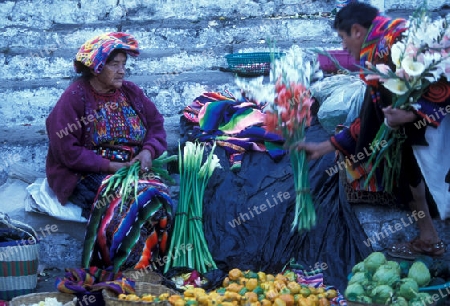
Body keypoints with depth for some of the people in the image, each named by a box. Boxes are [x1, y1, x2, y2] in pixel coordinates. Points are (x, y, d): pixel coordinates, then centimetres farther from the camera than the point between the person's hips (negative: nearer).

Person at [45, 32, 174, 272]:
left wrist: (148, 151, -10)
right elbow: (66, 150, -14)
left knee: (160, 196, -26)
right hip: (86, 174, -5)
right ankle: (117, 271, -18)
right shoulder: (74, 98, -8)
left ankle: (154, 267, -16)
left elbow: (156, 124, 12)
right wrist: (109, 166, -19)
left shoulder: (131, 92, 11)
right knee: (131, 204, -32)